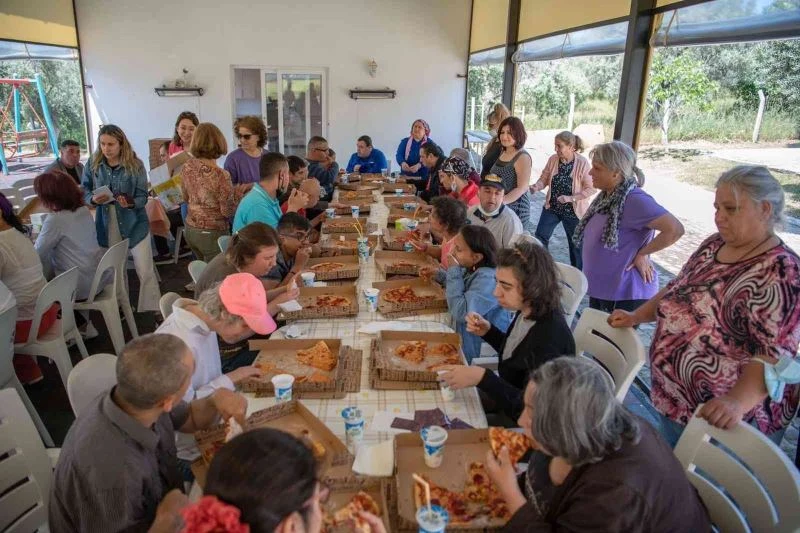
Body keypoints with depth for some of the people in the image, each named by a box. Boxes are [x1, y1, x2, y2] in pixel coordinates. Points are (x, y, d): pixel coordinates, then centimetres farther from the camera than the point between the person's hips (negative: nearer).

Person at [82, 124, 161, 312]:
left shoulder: (135, 164, -9)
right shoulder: (93, 164, -2)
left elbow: (142, 196, -10)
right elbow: (84, 190, 3)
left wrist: (131, 203, -31)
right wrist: (93, 199, -19)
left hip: (134, 224, -3)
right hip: (107, 225, 3)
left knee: (145, 271, -3)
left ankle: (153, 310, 7)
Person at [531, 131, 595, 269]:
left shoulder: (583, 163, -19)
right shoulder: (553, 159, -7)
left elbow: (591, 189, -17)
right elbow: (544, 178, 0)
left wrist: (571, 198, -27)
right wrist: (537, 186, -22)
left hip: (573, 210, -4)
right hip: (552, 207, 4)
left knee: (576, 243, 12)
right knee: (540, 237, 3)